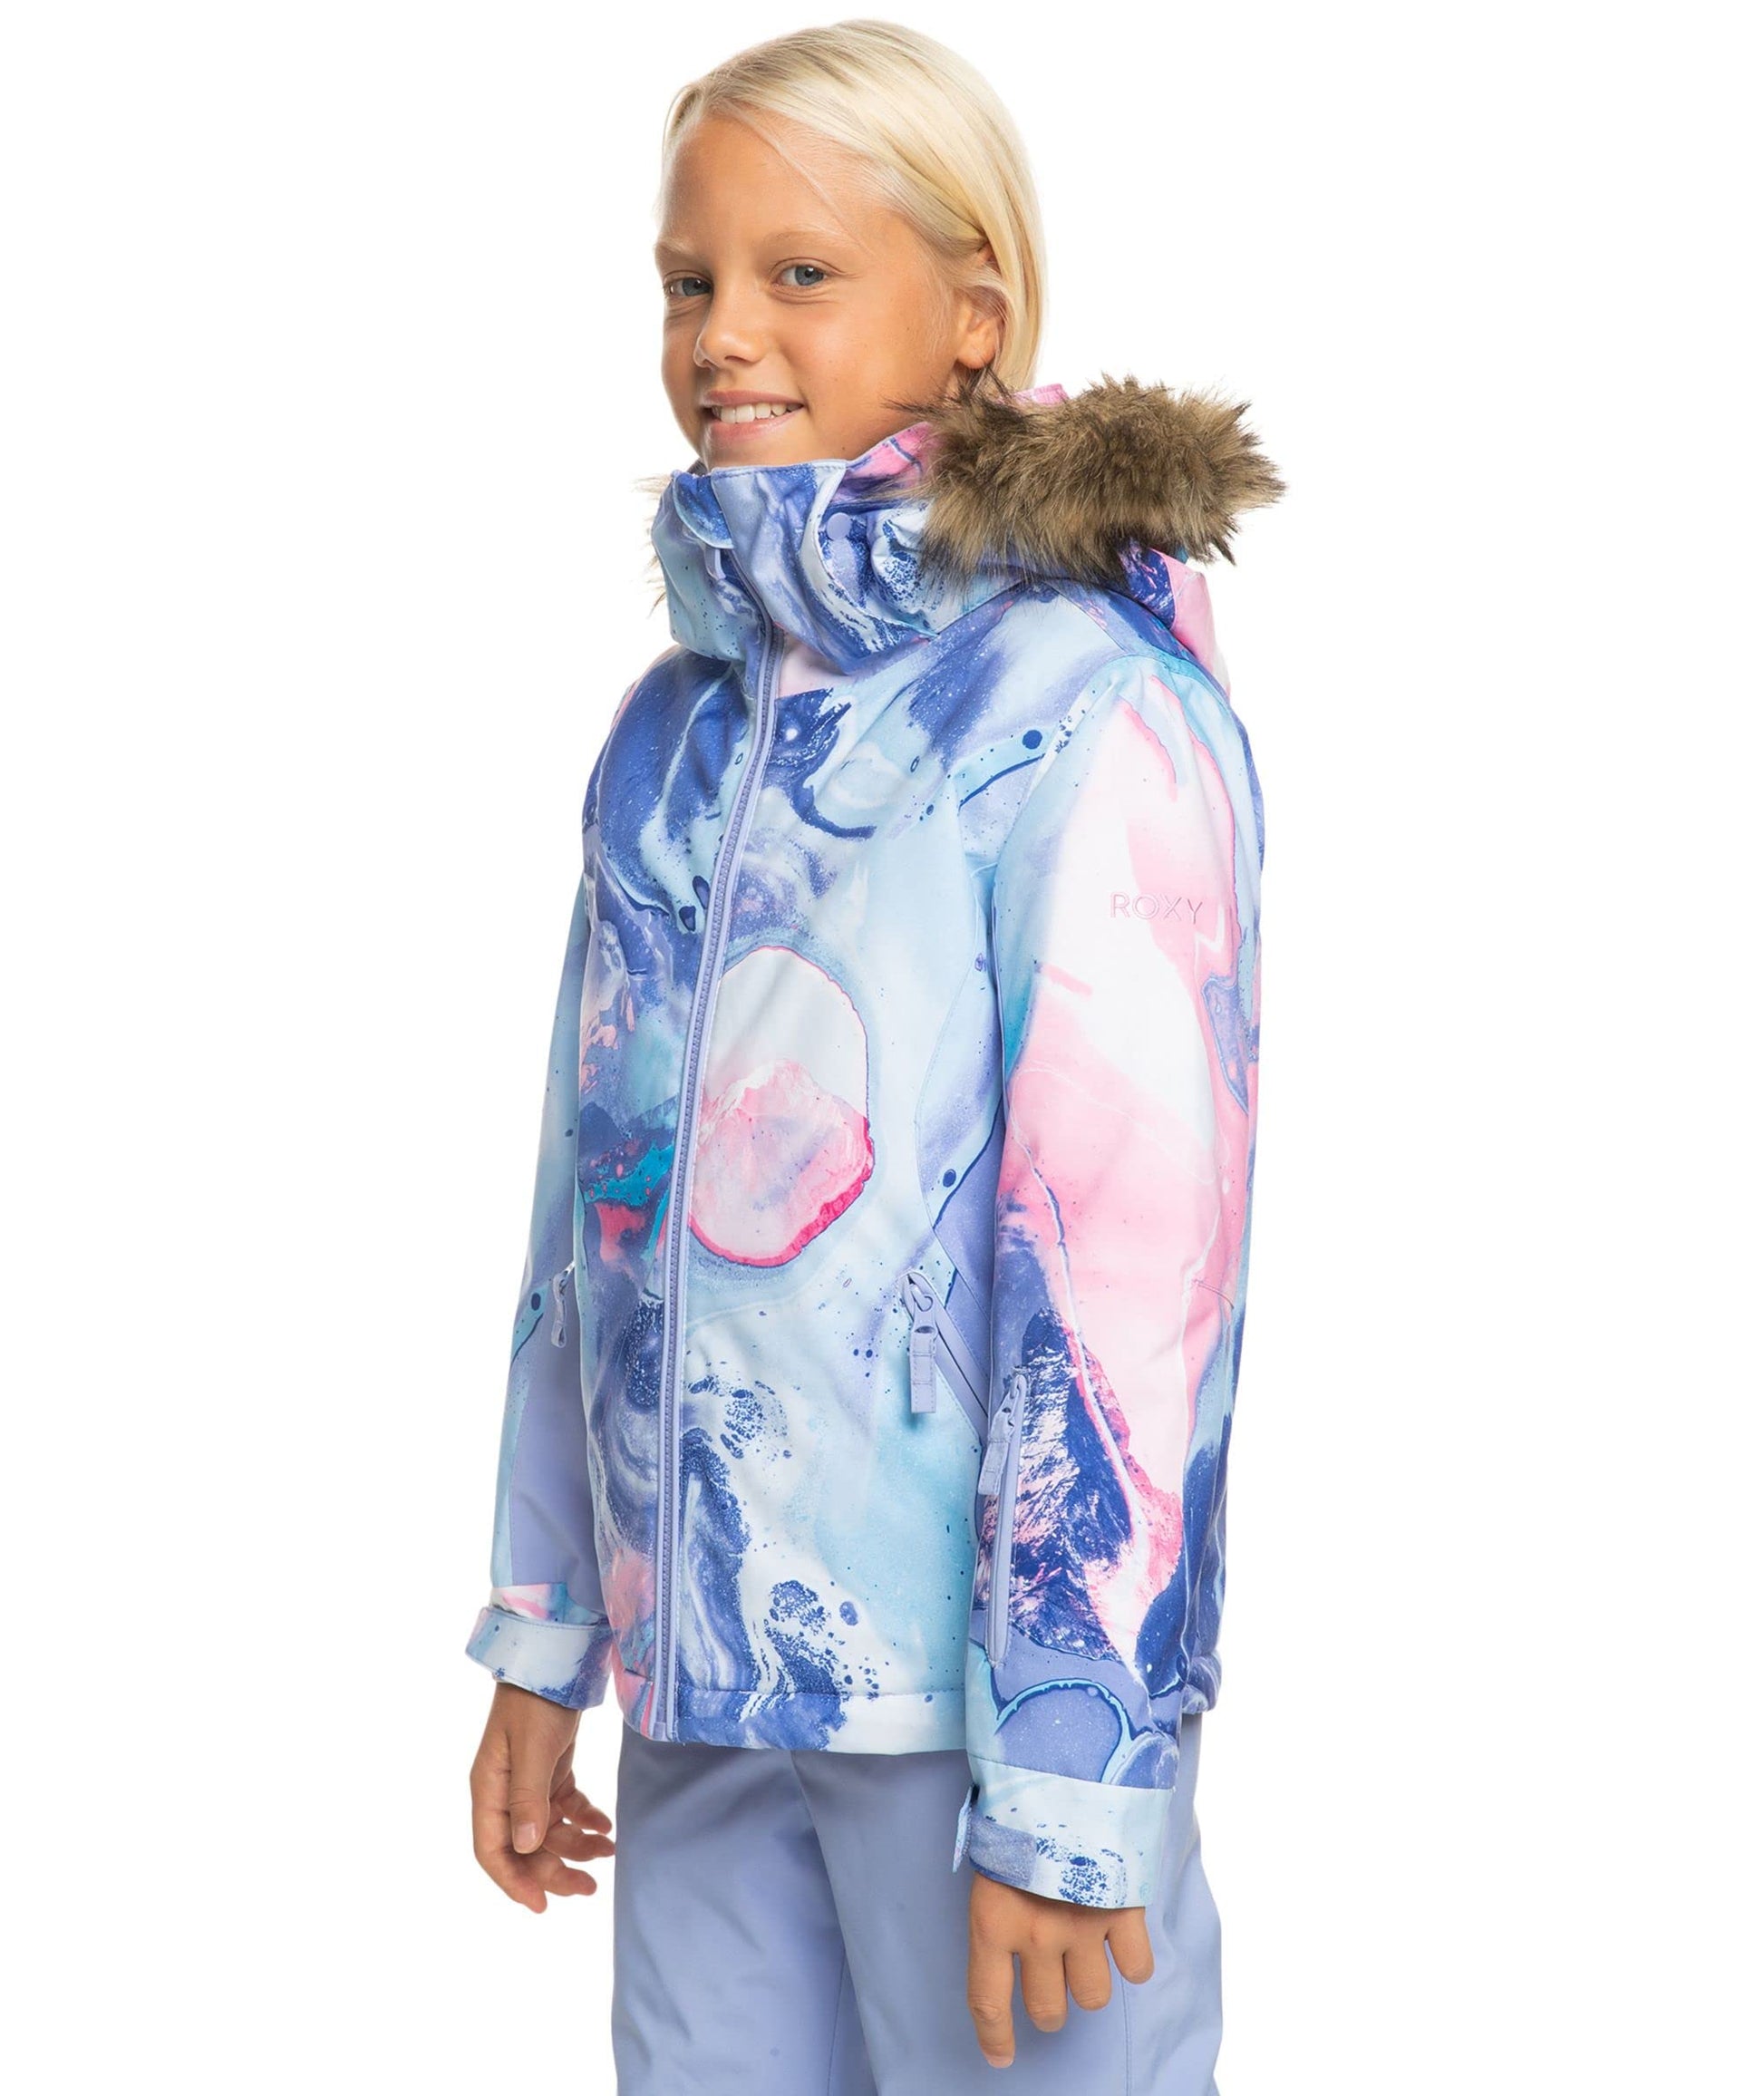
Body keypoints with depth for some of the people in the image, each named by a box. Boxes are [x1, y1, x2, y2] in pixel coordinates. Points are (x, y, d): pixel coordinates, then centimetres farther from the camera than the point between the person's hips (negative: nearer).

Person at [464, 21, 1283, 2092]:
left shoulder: (1092, 715, -12)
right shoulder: (677, 721, 9)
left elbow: (1134, 1260, -16)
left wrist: (1072, 1784, -17)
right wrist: (541, 1643, 16)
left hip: (984, 1680, -6)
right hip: (701, 1686, 6)